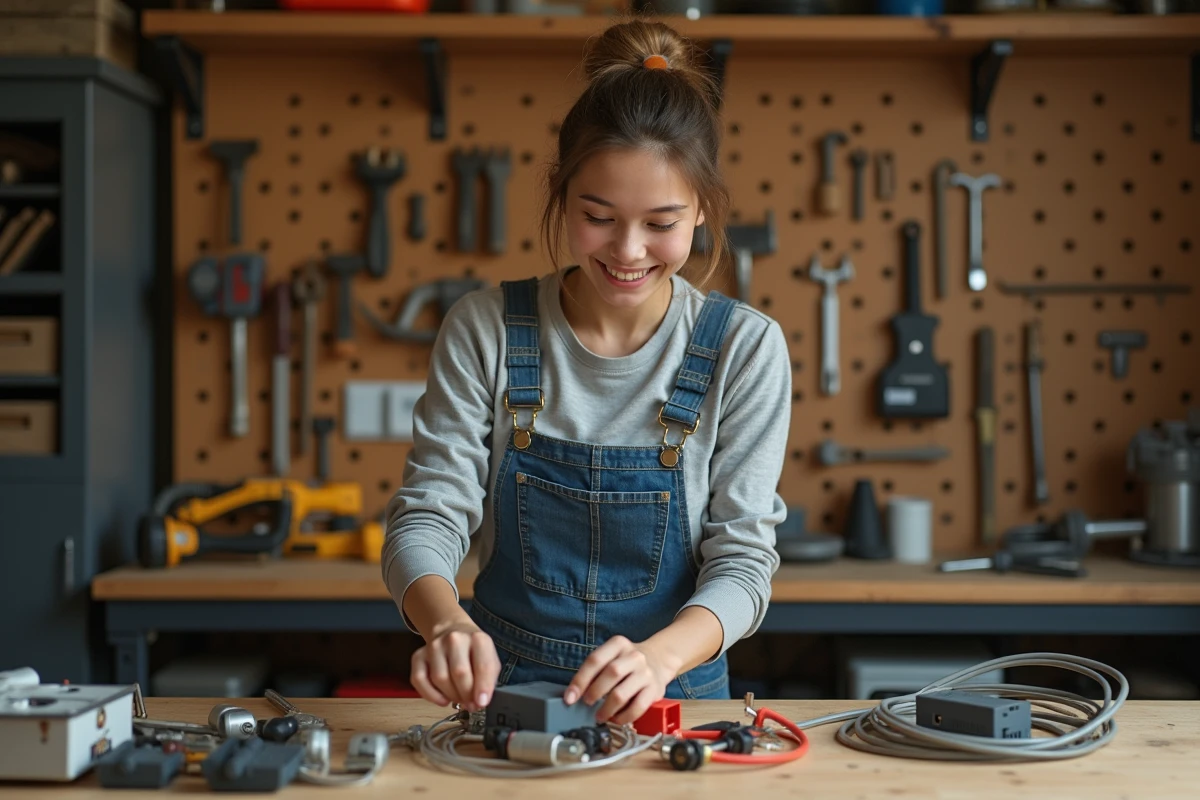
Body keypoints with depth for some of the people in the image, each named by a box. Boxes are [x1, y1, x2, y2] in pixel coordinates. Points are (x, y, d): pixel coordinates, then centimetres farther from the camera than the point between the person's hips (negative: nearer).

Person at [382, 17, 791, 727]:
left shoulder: (746, 348, -4)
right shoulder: (484, 329, -2)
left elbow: (741, 557, -6)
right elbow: (428, 515, -4)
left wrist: (661, 654, -27)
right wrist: (450, 624, -26)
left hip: (672, 703, 0)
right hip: (503, 691, 1)